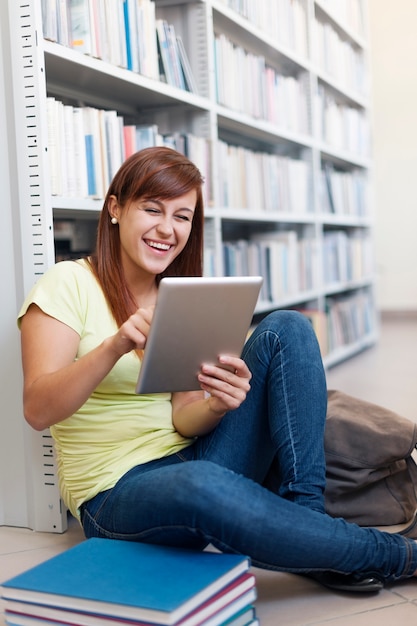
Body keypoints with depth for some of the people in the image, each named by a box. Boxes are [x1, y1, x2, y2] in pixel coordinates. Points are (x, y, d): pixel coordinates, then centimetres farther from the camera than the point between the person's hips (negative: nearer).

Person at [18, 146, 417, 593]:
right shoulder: (69, 284, -5)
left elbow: (183, 420, 0)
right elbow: (38, 411, -18)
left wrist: (218, 405, -23)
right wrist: (115, 347, -34)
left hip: (194, 460, 5)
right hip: (116, 495, -5)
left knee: (286, 329, -11)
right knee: (200, 484, -41)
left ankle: (307, 519, -15)